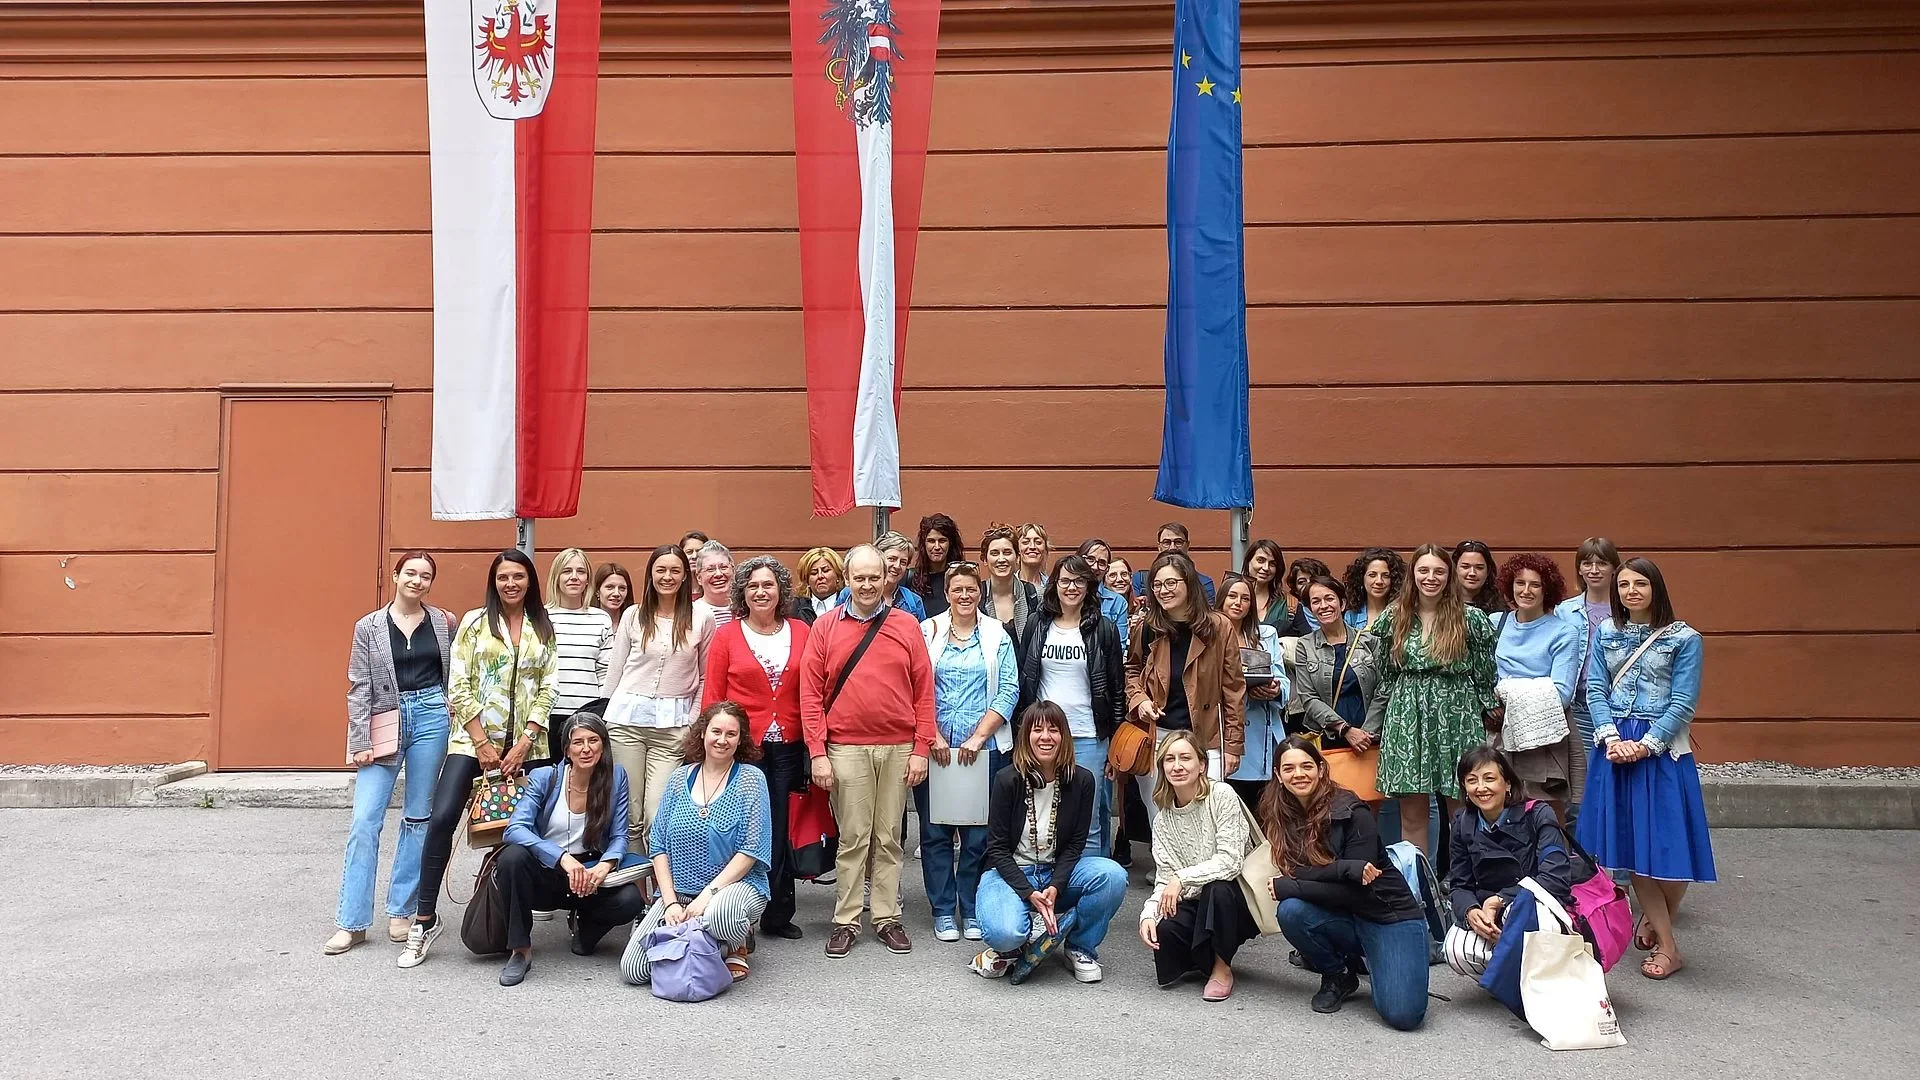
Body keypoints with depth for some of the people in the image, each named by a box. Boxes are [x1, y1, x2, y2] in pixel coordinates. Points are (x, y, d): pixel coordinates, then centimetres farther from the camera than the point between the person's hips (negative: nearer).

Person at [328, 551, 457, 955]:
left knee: (418, 818, 7)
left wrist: (454, 716, -1)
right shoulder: (369, 626, 3)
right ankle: (351, 922, 2)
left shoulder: (444, 623, 6)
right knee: (364, 820, -5)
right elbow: (358, 689, 1)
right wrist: (360, 743, -5)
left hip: (431, 717, 1)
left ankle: (401, 911, 17)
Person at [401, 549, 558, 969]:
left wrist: (524, 742, -7)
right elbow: (457, 687, -1)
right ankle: (425, 919, -3)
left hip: (525, 744, 2)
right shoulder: (474, 623, 4)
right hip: (472, 740, -2)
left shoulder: (544, 629, 9)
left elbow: (548, 689, 4)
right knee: (441, 819, -14)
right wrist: (482, 743, -7)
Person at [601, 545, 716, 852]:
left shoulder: (701, 619, 4)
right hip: (627, 717, 1)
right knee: (629, 813, 3)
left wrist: (694, 722, 1)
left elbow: (706, 678, 8)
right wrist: (603, 717, 11)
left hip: (673, 724, -1)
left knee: (658, 816, -8)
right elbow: (614, 671, 12)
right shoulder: (633, 616, 8)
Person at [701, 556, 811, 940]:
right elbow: (712, 697, 3)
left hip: (788, 747, 2)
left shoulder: (801, 632, 6)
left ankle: (778, 913, 21)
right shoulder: (726, 636, 2)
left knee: (782, 831, 6)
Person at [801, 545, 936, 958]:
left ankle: (887, 917, 20)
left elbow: (923, 691, 4)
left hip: (898, 749, 1)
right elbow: (811, 694, 0)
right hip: (846, 749, -1)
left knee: (888, 838, 9)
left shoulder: (907, 626, 5)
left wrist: (921, 748, -1)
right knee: (852, 838, 4)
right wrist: (818, 753, -6)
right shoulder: (826, 627, 2)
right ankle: (846, 921, 15)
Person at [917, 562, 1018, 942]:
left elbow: (1008, 692, -1)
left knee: (978, 832, 4)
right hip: (935, 747, 0)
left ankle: (972, 910, 17)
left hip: (984, 749, 0)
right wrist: (934, 737, -9)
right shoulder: (927, 632, 4)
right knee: (935, 830, 4)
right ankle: (943, 911, 15)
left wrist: (978, 737, -9)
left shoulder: (997, 636, 5)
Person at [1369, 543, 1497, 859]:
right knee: (1411, 816, 5)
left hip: (1457, 719, -2)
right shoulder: (1393, 618, 7)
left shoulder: (1471, 619, 0)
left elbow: (1485, 676, 4)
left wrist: (1488, 721, 4)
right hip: (1406, 719, 2)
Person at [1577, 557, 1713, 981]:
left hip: (1661, 749, -3)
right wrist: (1612, 737, -10)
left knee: (1665, 842, -3)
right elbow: (1595, 689, 5)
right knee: (1629, 844, 3)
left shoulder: (1683, 638, -1)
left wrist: (1646, 745, -14)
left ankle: (1656, 921, 24)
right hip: (1613, 747, 3)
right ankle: (1667, 945, 14)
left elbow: (1682, 703, -6)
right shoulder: (1606, 633, 9)